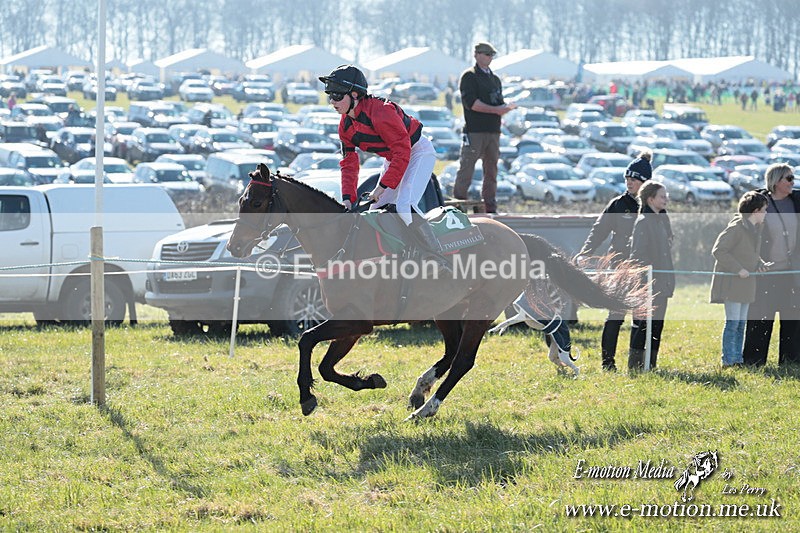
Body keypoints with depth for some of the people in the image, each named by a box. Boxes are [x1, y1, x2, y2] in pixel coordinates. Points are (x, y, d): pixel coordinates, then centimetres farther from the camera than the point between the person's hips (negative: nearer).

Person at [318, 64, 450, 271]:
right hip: (393, 158, 10)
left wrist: (383, 185, -27)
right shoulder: (345, 126, -2)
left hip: (419, 152, -10)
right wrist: (348, 198, -9)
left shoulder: (379, 111, -30)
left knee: (404, 207, -26)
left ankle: (439, 260, -23)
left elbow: (402, 151, -29)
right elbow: (349, 164, 4)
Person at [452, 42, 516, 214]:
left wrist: (505, 107, -2)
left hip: (493, 130, 7)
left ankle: (490, 207, 12)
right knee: (466, 168, -8)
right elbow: (471, 102, -14)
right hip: (474, 130, -7)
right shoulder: (469, 76, -2)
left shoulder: (495, 79, 22)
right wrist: (495, 110, -17)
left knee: (491, 170, 8)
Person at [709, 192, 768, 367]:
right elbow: (718, 251, -20)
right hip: (731, 281, -9)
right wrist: (738, 269, -21)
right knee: (733, 323, -8)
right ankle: (728, 360, -4)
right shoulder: (736, 228, -17)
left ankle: (738, 359, 17)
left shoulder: (756, 228, 11)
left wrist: (759, 264, 4)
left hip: (746, 283, 9)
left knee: (741, 323, 11)